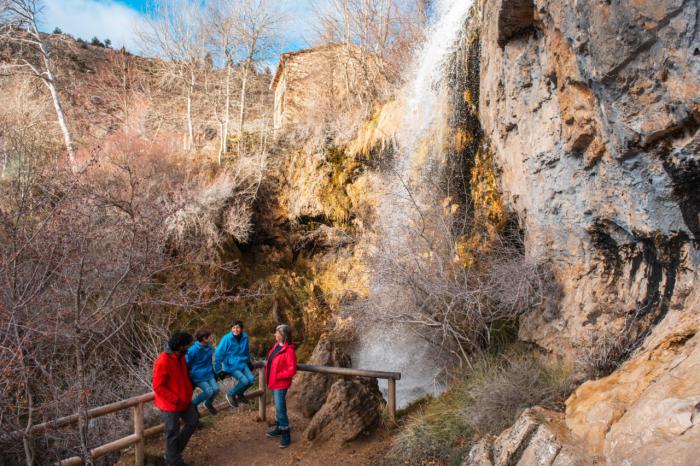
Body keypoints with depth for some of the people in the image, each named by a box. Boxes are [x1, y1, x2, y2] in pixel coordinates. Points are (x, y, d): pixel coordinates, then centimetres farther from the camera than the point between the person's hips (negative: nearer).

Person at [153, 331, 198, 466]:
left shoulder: (180, 356, 1)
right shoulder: (163, 361, -27)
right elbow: (158, 386, -24)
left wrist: (189, 389, 10)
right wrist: (175, 399, -23)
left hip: (184, 400, 8)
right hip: (170, 404, -8)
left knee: (193, 421, 16)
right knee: (173, 432, 8)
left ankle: (175, 450, 32)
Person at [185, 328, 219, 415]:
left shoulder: (208, 347, -3)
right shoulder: (193, 350, -24)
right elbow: (186, 363, -11)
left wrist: (211, 370, 17)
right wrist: (188, 375, -2)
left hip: (208, 374, 6)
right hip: (198, 376, -6)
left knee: (216, 389, -6)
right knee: (209, 391, -17)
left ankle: (208, 403, 26)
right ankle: (193, 404, 9)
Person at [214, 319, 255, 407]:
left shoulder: (245, 337, -4)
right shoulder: (227, 338, -18)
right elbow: (218, 354, -13)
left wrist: (248, 362, 23)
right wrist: (218, 370, -11)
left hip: (242, 363, 5)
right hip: (231, 365, -5)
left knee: (251, 380, -9)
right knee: (244, 381, -19)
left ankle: (239, 393, 20)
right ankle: (230, 394, 7)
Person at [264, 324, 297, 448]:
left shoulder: (289, 350, -22)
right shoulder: (276, 346, 4)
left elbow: (292, 370, -23)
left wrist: (278, 376, -19)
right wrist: (269, 377, 9)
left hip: (280, 384, -9)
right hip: (274, 382, 9)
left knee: (280, 409, -6)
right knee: (277, 407, 20)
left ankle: (286, 435, 6)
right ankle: (279, 428, 35)